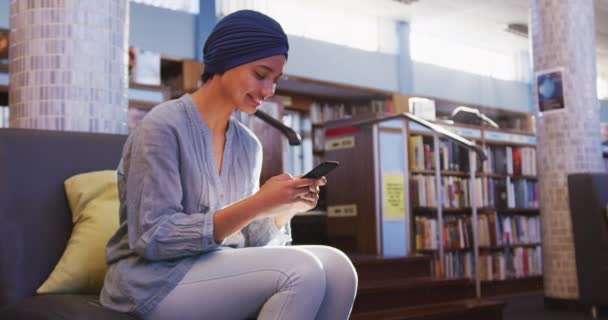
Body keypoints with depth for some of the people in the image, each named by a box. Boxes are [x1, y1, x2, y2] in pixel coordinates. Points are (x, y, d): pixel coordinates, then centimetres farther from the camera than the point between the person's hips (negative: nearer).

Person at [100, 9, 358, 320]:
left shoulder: (249, 145, 8)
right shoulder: (162, 126, -12)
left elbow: (245, 240, 10)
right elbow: (152, 238, -19)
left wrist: (284, 210, -11)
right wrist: (256, 205, -24)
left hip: (221, 270, 6)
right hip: (156, 279, -6)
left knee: (335, 266, -16)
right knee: (300, 269, -25)